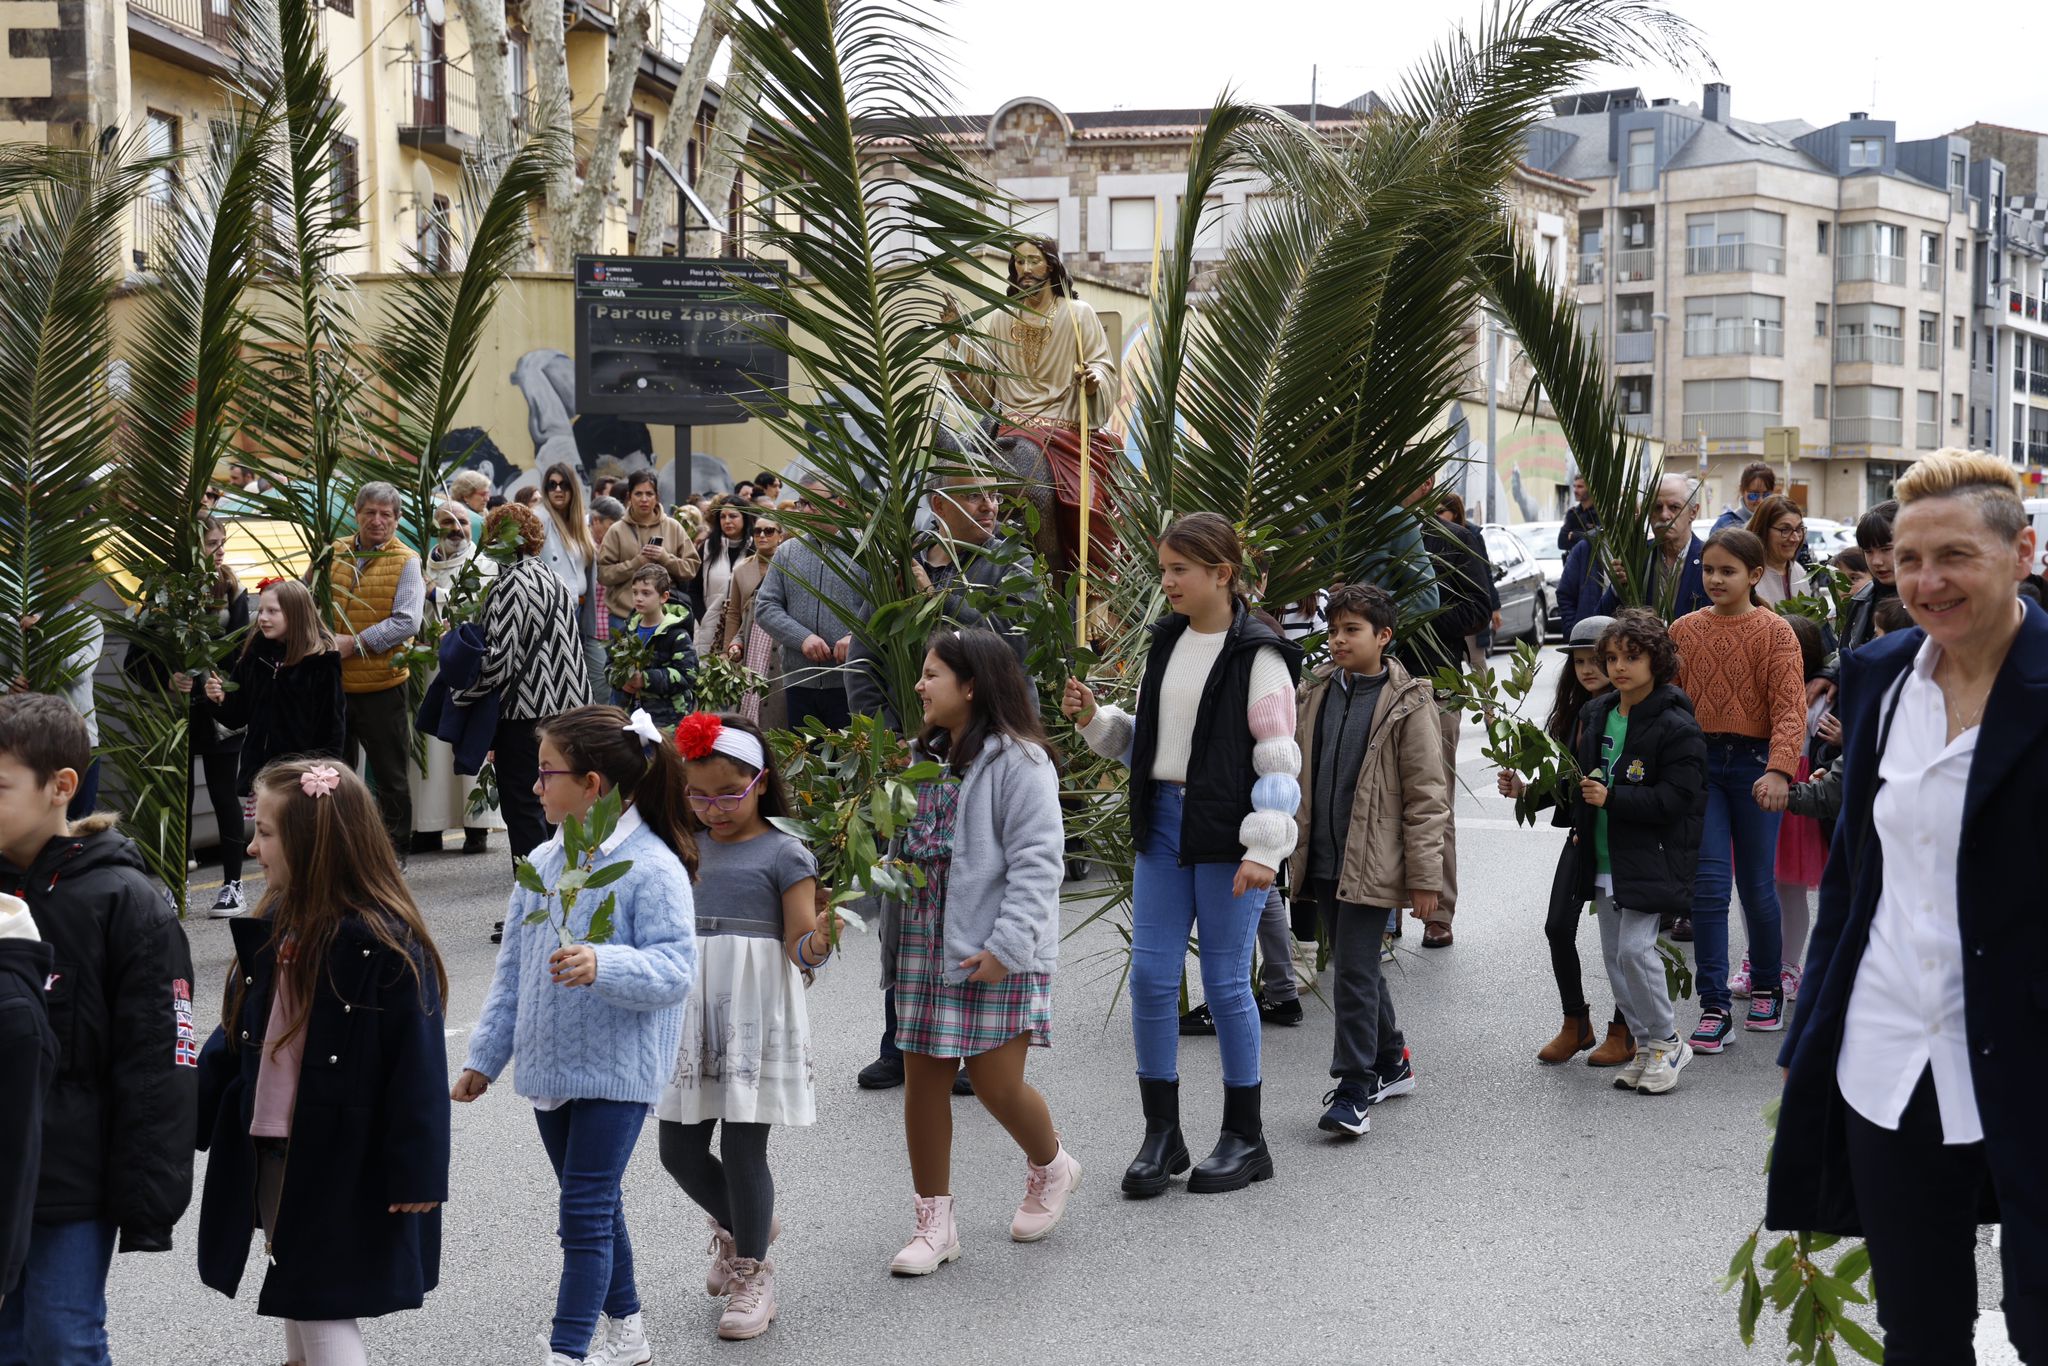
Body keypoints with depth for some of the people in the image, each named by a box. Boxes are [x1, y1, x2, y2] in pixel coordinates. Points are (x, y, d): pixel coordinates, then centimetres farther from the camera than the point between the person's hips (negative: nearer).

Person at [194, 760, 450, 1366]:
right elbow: (233, 1037, 13)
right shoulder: (272, 929, 4)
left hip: (344, 1165, -8)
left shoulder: (386, 945, -19)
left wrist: (415, 1175, -17)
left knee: (325, 1310, -2)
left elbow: (417, 1066, -18)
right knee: (295, 1302, 19)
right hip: (268, 1154, 8)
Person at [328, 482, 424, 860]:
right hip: (333, 684, 4)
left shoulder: (406, 562, -5)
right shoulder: (332, 553, 6)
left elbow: (407, 622, -14)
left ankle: (396, 849, 19)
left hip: (382, 685, -4)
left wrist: (355, 643, -19)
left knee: (391, 774, 7)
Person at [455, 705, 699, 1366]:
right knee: (594, 1205, 18)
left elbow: (674, 969, -23)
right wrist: (484, 1057, 15)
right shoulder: (543, 864, 6)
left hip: (617, 1070, -7)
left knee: (586, 1211, -7)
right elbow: (513, 970, 13)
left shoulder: (651, 868, -16)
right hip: (549, 1064, 7)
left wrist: (604, 965, -40)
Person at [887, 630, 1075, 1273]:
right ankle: (934, 1224, 16)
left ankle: (1051, 1167, 30)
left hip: (994, 954, -7)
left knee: (996, 1082, -2)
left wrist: (1006, 945, -22)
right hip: (925, 948, 7)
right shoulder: (928, 757, 13)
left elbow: (1037, 862, -16)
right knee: (922, 1080, 6)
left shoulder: (1018, 761, -11)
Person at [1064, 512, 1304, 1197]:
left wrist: (1264, 849, -17)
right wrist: (1094, 719, 2)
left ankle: (1245, 1138, 17)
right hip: (1162, 823, 6)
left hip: (1225, 833, -6)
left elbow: (1278, 757, -12)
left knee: (1225, 981, 2)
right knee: (1150, 976, 4)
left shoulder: (1257, 654, -10)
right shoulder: (1166, 641, 11)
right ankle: (1161, 1133, 16)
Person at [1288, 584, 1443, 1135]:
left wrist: (1424, 875, -10)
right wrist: (1294, 844, 14)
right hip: (1324, 861, 6)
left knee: (1355, 970, -9)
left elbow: (1427, 796, -7)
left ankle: (1354, 1090, -2)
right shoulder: (1316, 696, 10)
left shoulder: (1408, 705, -7)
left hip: (1372, 864, -6)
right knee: (1355, 967, 16)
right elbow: (1297, 775, 18)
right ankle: (1392, 1062, 33)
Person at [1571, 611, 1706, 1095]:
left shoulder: (1675, 725, -13)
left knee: (1635, 948, -14)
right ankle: (1646, 1046, 21)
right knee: (1614, 954, 9)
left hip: (1647, 859, -8)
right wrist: (1582, 825, 15)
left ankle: (1666, 1042, 5)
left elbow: (1676, 798, -19)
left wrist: (1611, 799, -23)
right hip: (1603, 859, 8)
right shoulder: (1597, 714, 10)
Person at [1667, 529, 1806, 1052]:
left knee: (1757, 886, 7)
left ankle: (1768, 988, 30)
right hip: (1699, 761, 2)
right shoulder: (1684, 630, 6)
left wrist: (1779, 769, -25)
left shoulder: (1775, 632, -3)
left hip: (1753, 762, -2)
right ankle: (1714, 1008, -2)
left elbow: (1789, 708, -11)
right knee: (1708, 884, -6)